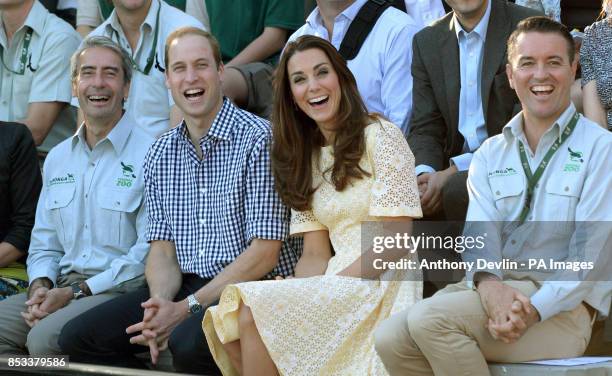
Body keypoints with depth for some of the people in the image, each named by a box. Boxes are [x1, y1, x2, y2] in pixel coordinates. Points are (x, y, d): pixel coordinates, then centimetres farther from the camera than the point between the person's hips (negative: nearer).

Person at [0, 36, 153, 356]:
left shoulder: (149, 156, -5)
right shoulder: (57, 158, 20)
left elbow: (149, 252, -12)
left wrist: (74, 293, -16)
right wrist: (40, 287, -1)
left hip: (120, 291, -6)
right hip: (61, 288, 6)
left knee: (45, 337, -32)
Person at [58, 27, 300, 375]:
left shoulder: (258, 139, -9)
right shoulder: (161, 155, 13)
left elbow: (264, 253, -13)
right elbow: (162, 247, 11)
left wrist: (186, 308, -18)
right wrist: (160, 302, -13)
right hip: (185, 289, 6)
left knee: (189, 340, -37)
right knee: (79, 337, -9)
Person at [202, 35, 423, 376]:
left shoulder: (380, 137, -2)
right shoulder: (307, 158, 19)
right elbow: (315, 255, 12)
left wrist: (324, 290, -17)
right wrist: (300, 295, -10)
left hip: (381, 288, -6)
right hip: (334, 286, 6)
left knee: (254, 311, -26)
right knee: (225, 319, -20)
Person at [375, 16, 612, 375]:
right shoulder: (491, 154, 16)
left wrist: (534, 309, -22)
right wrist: (488, 283, -23)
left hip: (562, 306, -5)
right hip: (496, 291, 5)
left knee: (430, 318, -28)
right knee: (391, 339, -22)